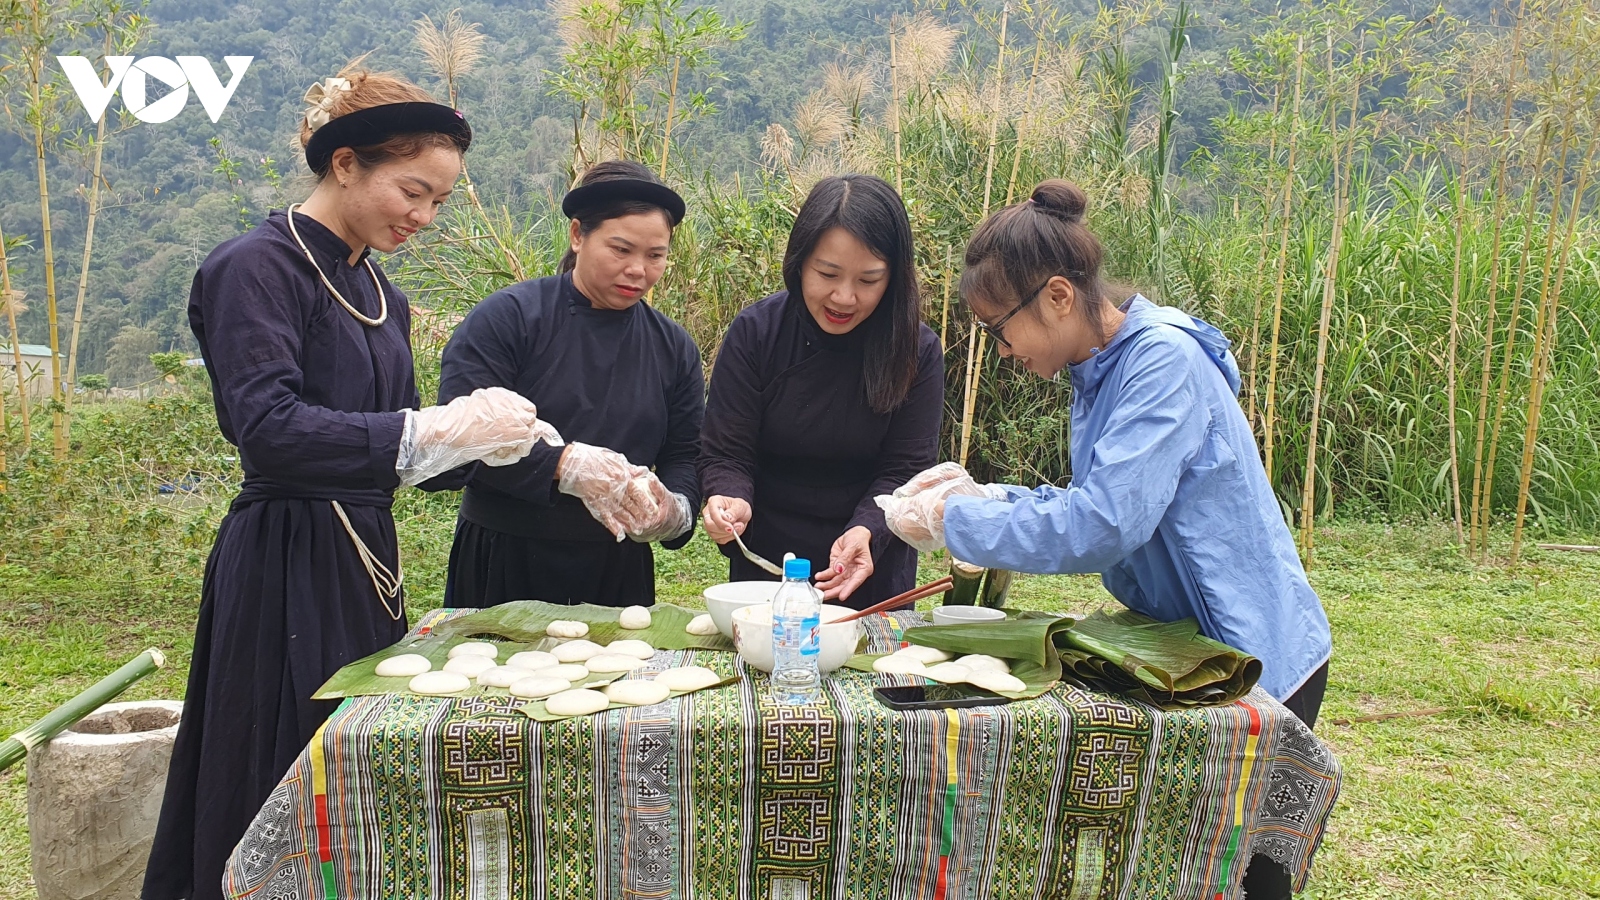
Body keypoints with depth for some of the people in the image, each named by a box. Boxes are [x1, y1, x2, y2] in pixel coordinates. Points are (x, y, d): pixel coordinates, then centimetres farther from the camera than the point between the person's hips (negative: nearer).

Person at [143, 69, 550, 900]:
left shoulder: (379, 295, 14)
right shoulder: (260, 267, -10)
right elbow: (268, 429, -24)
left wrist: (481, 443, -2)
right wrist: (436, 429, -26)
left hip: (365, 564, 8)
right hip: (285, 573, -8)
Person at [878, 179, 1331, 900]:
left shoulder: (1164, 360, -24)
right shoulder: (1100, 368, 5)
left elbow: (1105, 525, -31)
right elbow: (1098, 501, 13)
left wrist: (954, 523, -22)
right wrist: (984, 494, -1)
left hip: (1253, 658, -9)